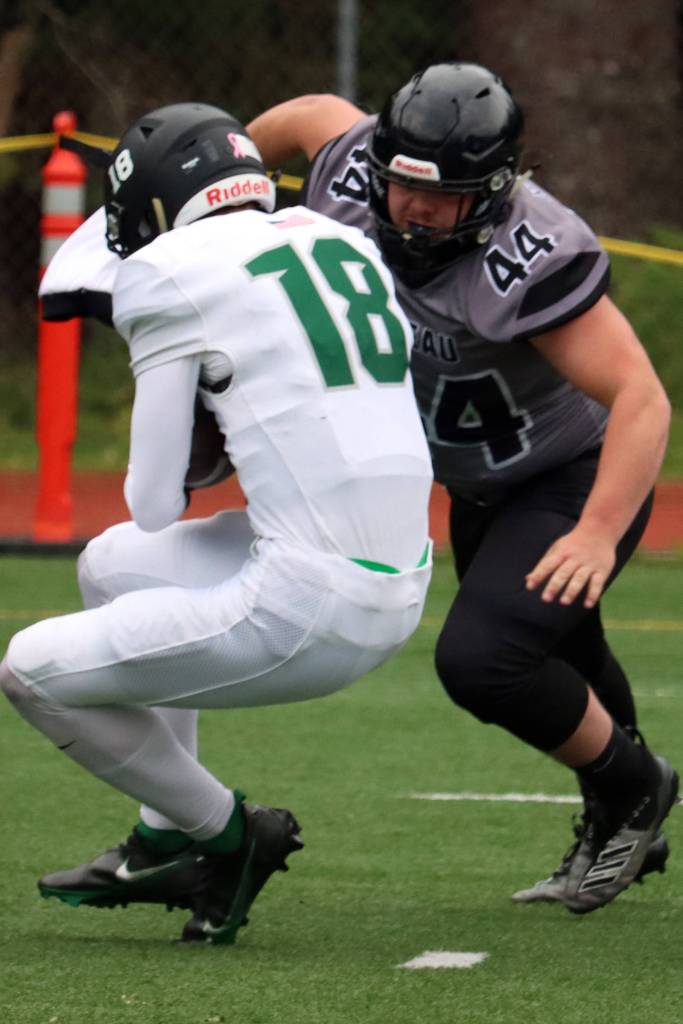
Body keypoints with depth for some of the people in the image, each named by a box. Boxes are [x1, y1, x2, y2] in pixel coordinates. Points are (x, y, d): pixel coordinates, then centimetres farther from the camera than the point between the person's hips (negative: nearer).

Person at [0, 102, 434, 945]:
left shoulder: (175, 276, -7)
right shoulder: (339, 243, 14)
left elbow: (154, 504, -2)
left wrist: (152, 480, 19)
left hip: (308, 606, -8)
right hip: (398, 596, 8)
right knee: (110, 566, 29)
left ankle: (229, 834, 14)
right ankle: (166, 846, 32)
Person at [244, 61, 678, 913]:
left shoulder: (529, 261, -38)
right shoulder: (352, 178, -20)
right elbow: (314, 114, 5)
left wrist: (599, 534, -51)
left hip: (579, 482, -8)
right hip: (481, 484, 8)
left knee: (481, 661, -21)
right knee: (560, 662, 25)